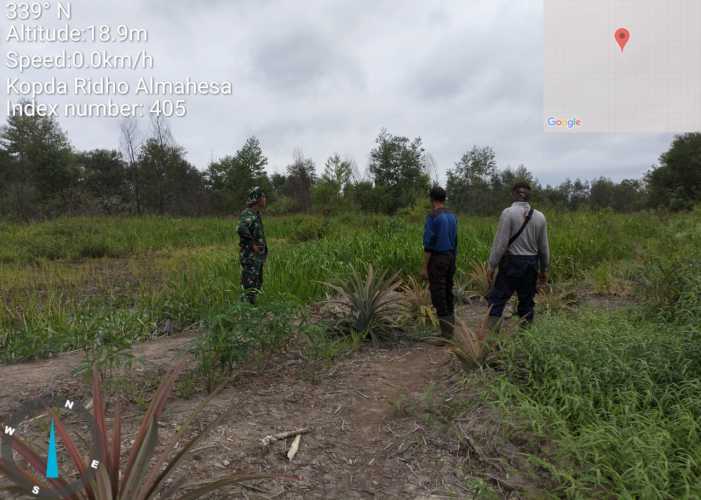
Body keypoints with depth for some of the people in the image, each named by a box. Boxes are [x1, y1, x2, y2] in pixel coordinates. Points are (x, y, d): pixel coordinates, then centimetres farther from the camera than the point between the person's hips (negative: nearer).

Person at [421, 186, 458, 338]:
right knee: (448, 293, 12)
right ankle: (450, 329, 18)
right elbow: (454, 241, 15)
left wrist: (424, 267, -12)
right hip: (451, 258, 8)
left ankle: (446, 332, -3)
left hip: (437, 258, -7)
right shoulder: (452, 216, 10)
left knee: (438, 296, -4)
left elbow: (429, 244, -16)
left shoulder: (432, 217, -12)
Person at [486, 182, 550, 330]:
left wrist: (492, 265, -7)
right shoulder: (540, 217, 5)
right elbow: (544, 247, 9)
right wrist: (544, 270, 20)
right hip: (531, 263, 5)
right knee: (527, 301, 14)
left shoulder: (508, 213, -10)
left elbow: (500, 242, -14)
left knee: (497, 299, 1)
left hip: (512, 262, -4)